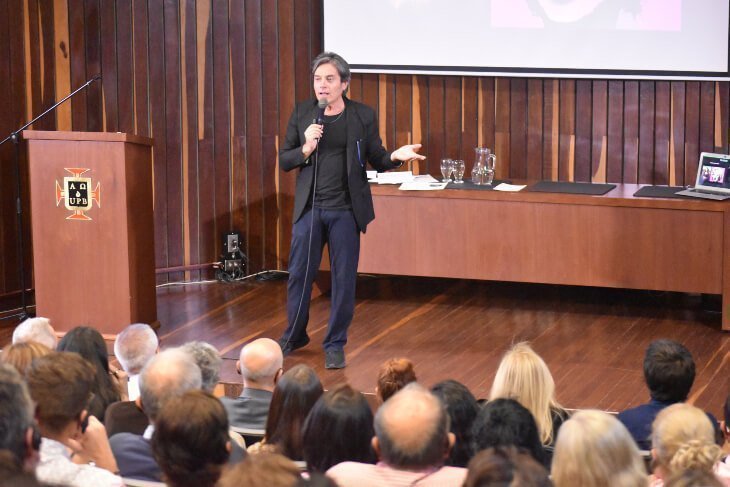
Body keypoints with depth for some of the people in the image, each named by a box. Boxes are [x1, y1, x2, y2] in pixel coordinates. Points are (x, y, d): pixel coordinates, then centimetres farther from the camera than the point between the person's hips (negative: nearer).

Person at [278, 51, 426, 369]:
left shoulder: (363, 116, -1)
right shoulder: (302, 114, 3)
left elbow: (377, 161, 3)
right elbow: (284, 161, 5)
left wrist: (395, 156, -18)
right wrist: (305, 149, -15)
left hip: (346, 210, -1)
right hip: (309, 208, 1)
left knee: (344, 278, 4)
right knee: (299, 273, 8)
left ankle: (335, 344, 16)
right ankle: (294, 336, 28)